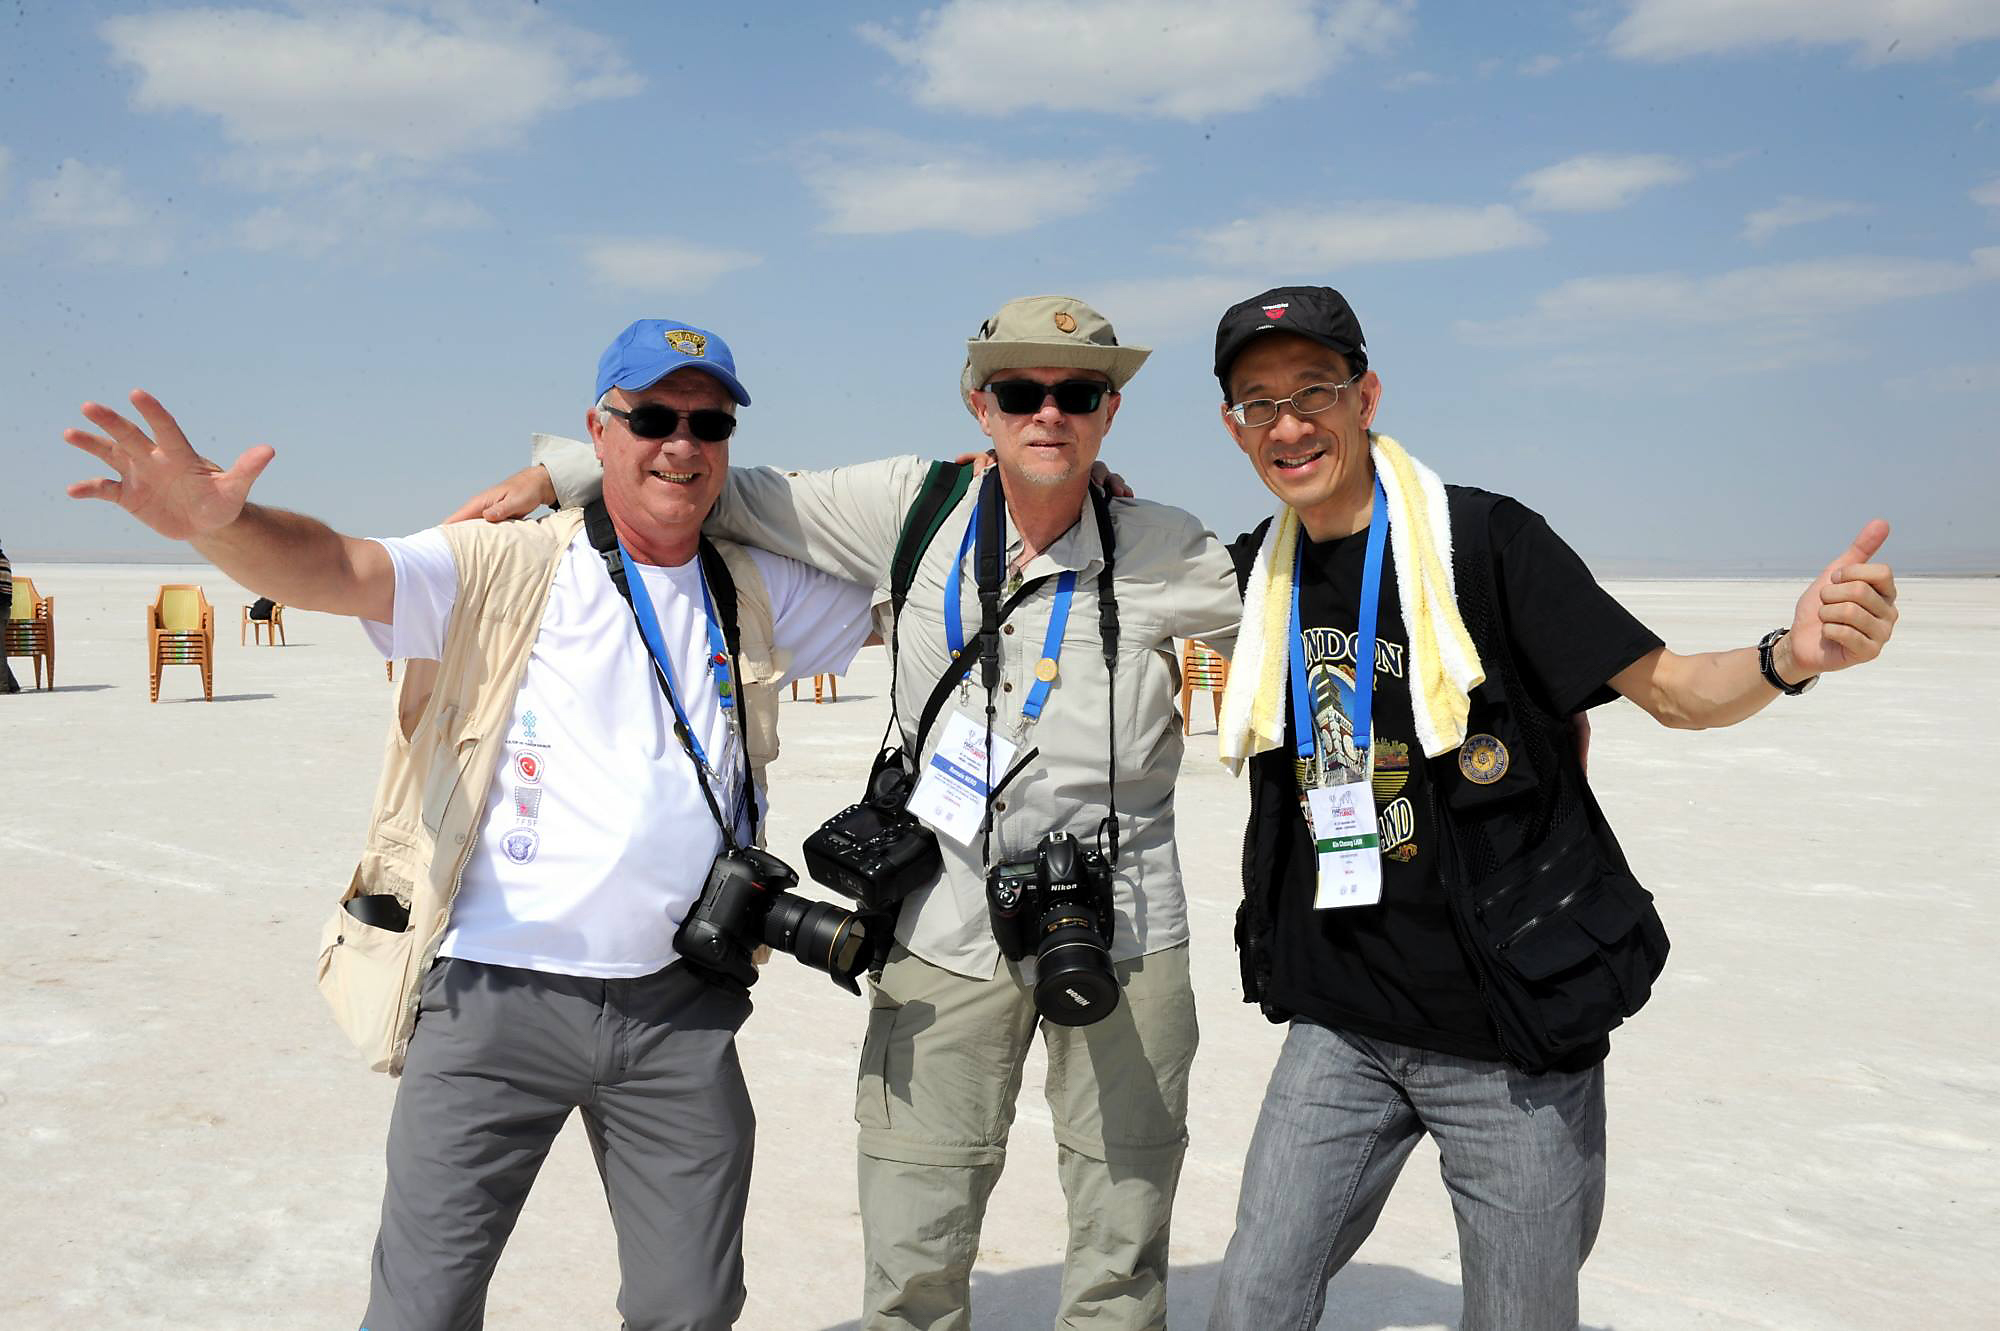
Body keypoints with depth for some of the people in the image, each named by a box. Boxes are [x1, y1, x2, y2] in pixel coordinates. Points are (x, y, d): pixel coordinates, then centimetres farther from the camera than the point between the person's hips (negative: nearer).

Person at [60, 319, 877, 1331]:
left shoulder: (758, 594, 8)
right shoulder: (505, 571, -4)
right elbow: (335, 570, -18)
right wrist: (216, 523, -39)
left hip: (680, 1011, 3)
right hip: (494, 996, -3)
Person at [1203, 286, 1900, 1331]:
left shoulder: (1481, 540, -11)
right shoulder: (1258, 571, 3)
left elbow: (1673, 690, -11)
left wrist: (1789, 655, -32)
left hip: (1510, 1042, -4)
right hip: (1342, 1029, 4)